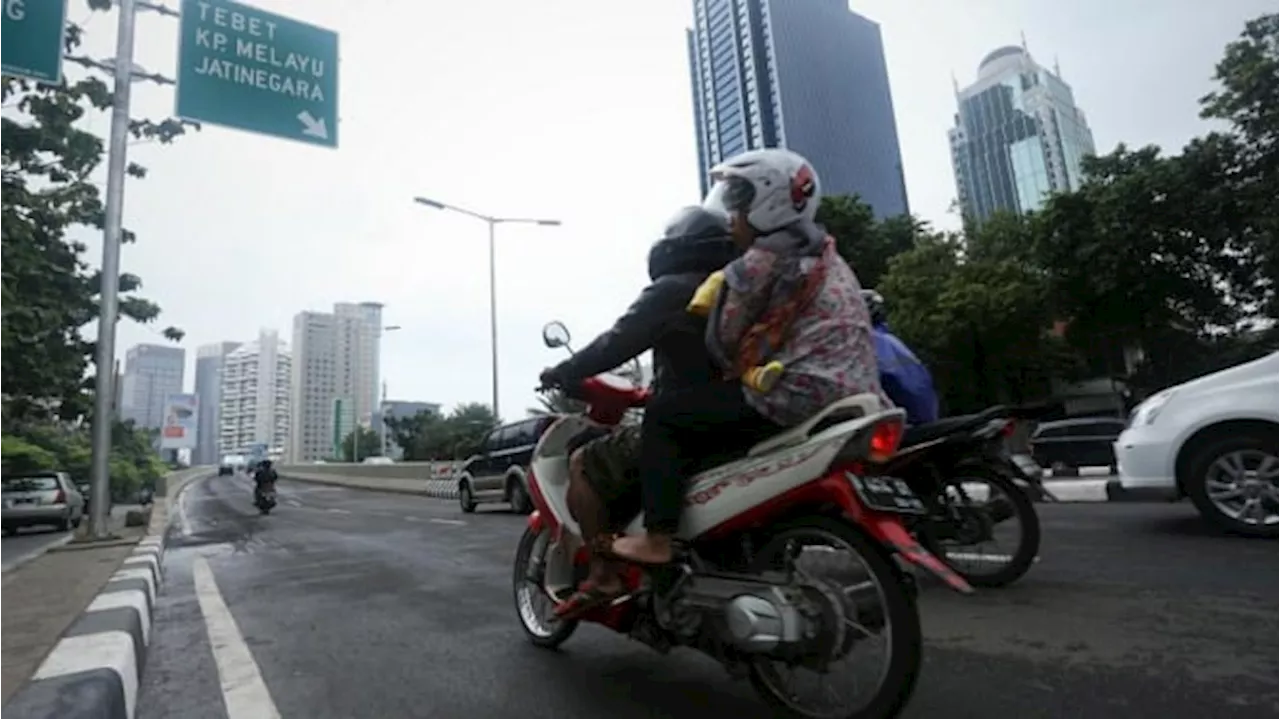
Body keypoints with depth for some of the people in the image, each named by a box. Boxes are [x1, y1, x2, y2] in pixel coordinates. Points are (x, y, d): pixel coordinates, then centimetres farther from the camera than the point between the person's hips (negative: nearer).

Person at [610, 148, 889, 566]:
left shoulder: (761, 261, -5)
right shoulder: (825, 257, 22)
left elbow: (722, 343, -4)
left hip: (800, 394, -10)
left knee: (663, 419, -5)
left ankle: (657, 540, -9)